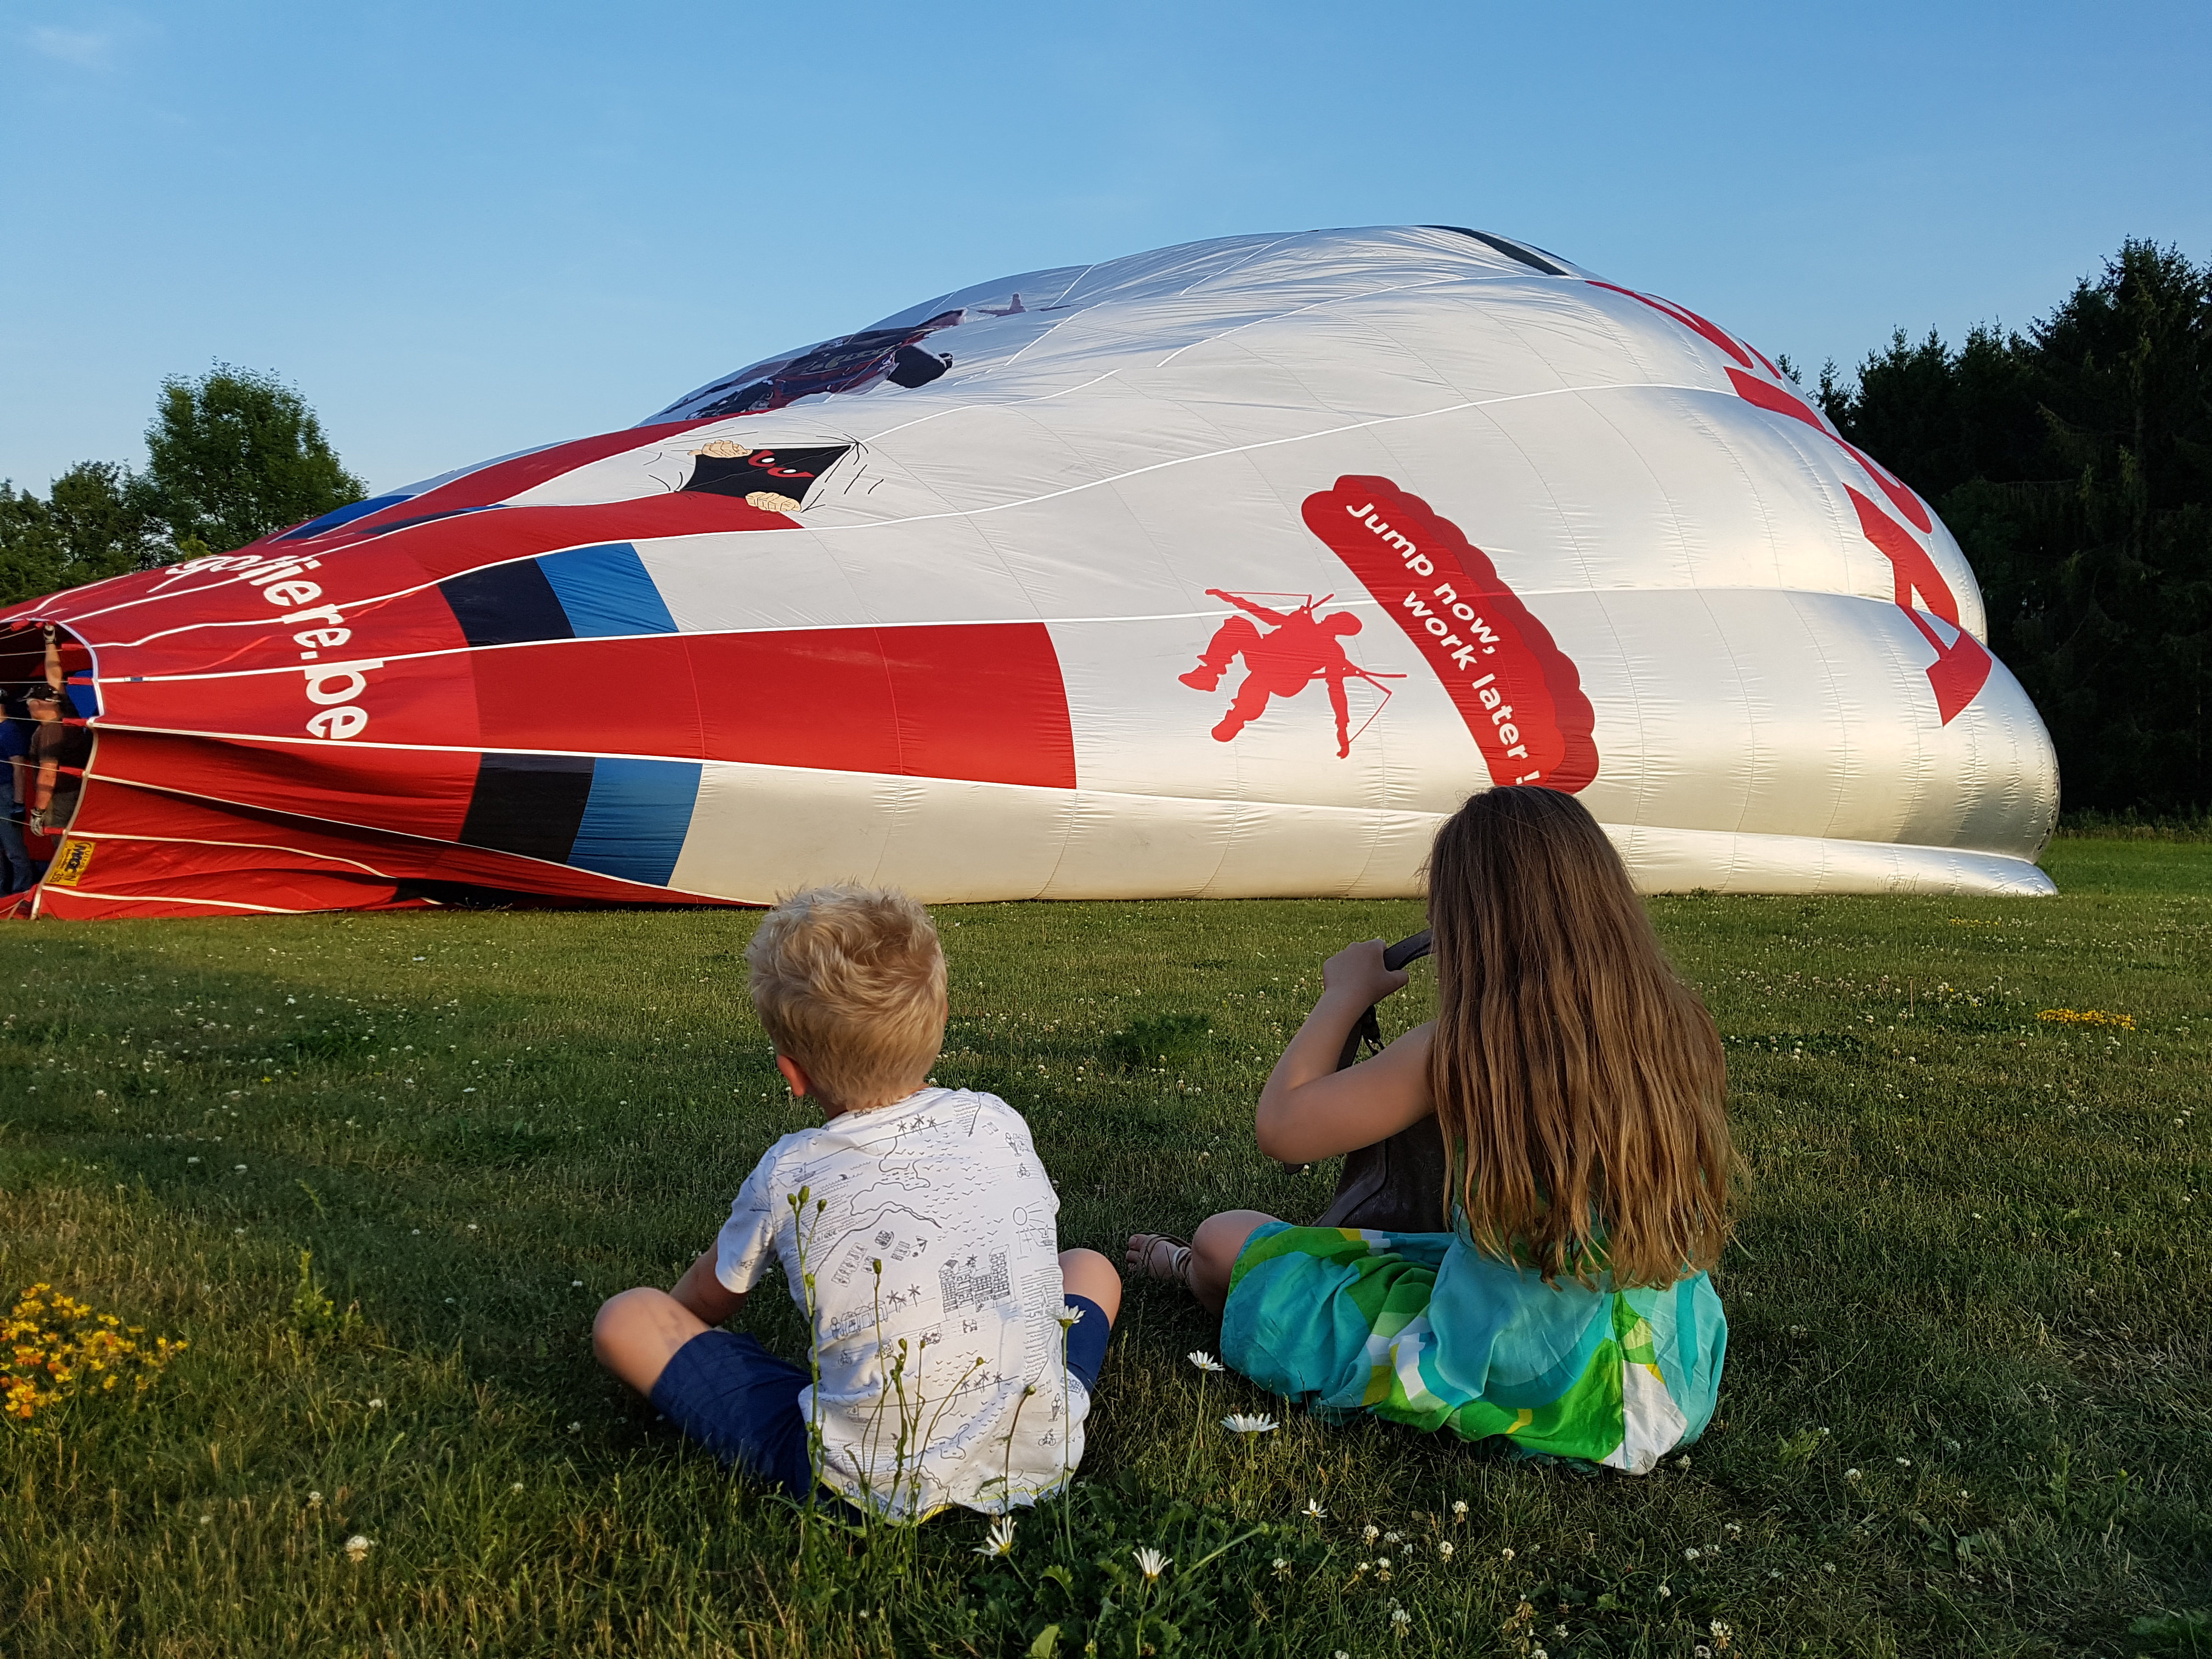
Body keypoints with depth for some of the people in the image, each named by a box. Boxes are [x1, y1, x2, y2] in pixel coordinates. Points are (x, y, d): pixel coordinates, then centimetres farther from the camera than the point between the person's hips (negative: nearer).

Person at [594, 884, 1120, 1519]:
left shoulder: (790, 1175, -4)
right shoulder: (998, 1123, 2)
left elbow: (707, 1302, 15)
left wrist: (673, 1310, 39)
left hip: (872, 1489, -4)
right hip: (1041, 1462, 4)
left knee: (625, 1318, 5)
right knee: (1090, 1267, 32)